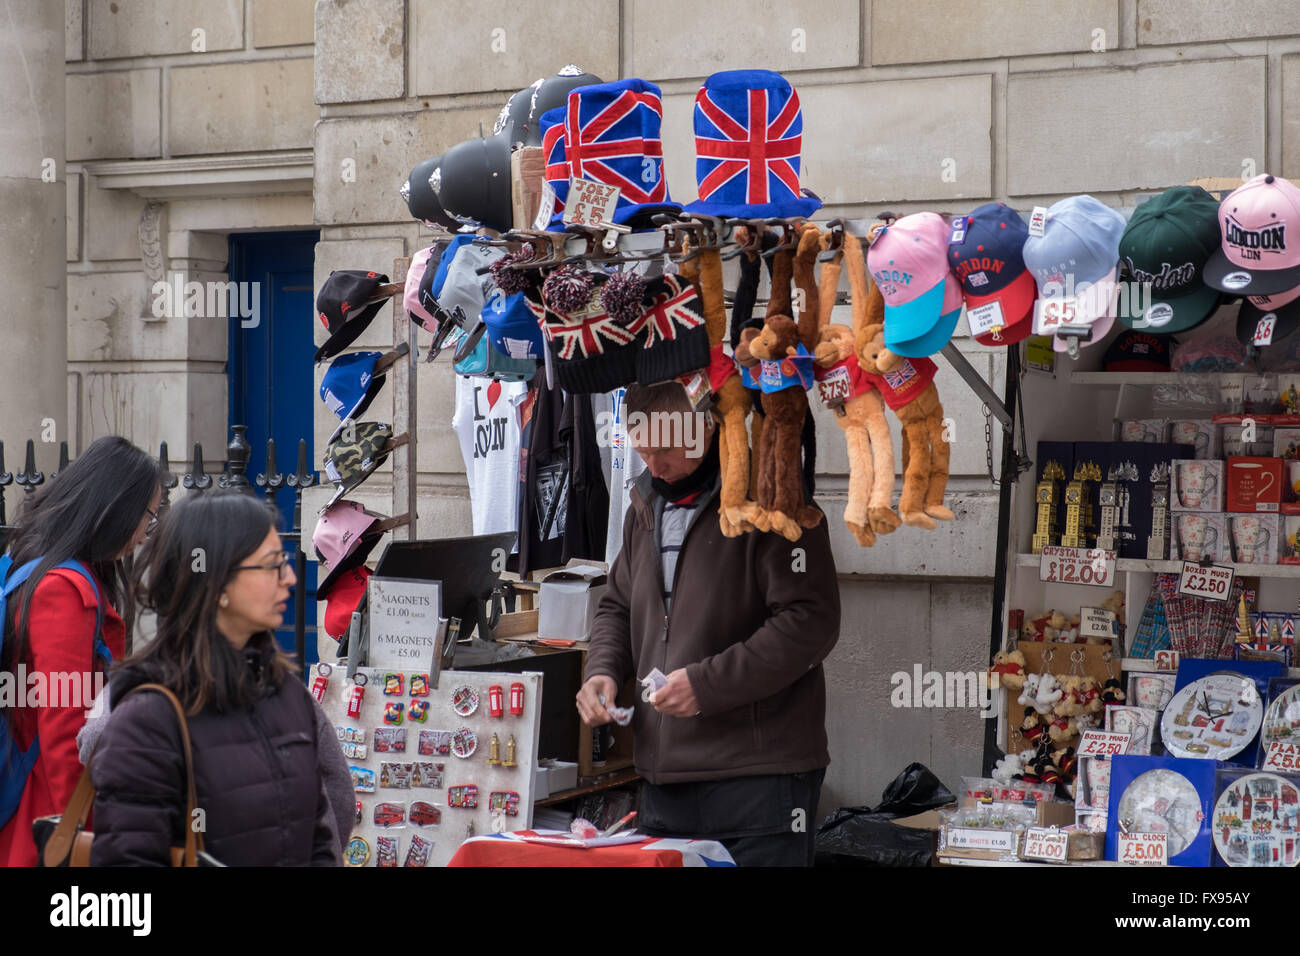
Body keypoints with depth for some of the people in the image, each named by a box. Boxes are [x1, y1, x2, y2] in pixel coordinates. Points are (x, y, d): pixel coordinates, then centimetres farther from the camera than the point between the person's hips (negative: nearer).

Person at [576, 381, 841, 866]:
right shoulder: (647, 506, 16)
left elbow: (811, 621, -15)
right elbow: (617, 607, 27)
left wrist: (707, 683, -19)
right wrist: (603, 670, 6)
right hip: (663, 779, 7)